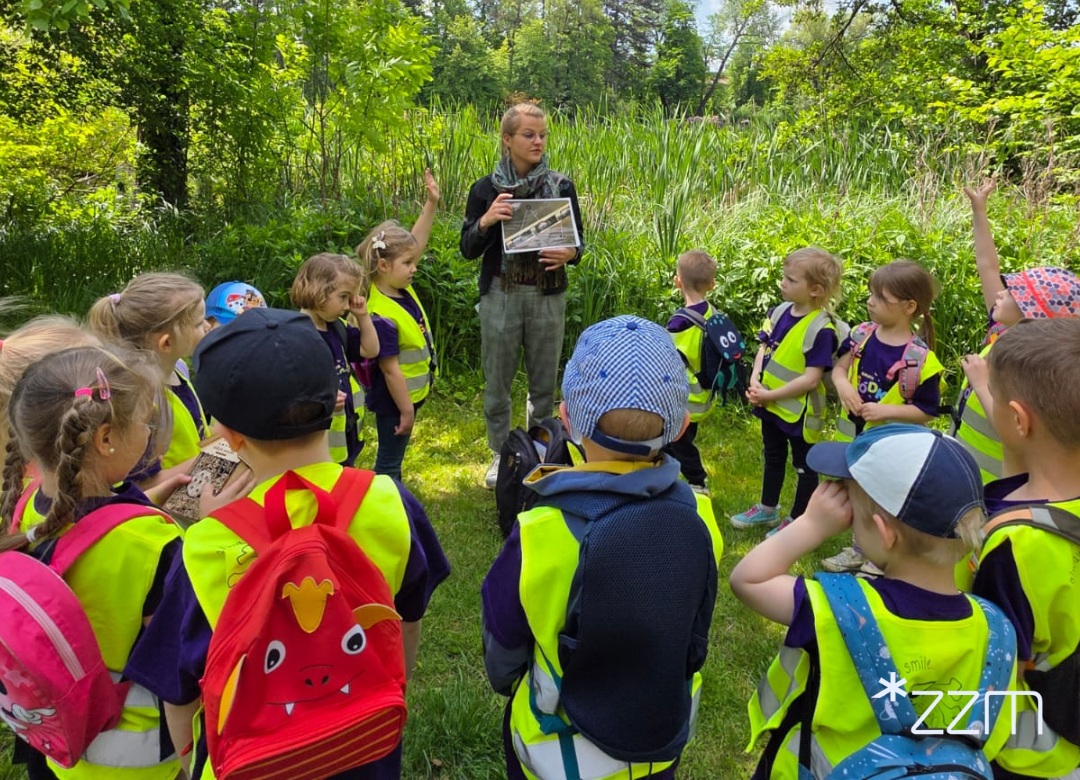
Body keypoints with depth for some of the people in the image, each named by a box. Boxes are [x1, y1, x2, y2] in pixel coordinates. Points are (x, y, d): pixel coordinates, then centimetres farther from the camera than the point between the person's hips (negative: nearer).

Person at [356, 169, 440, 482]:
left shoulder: (401, 287, -4)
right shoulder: (383, 317, -29)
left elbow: (417, 242, 3)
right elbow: (391, 371, -25)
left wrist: (431, 202, -4)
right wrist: (406, 412, -19)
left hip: (411, 394, 9)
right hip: (394, 401, -9)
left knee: (394, 458, 23)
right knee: (388, 462, 7)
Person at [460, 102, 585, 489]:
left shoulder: (561, 185, 1)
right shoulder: (486, 188, -1)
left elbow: (578, 240, 7)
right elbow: (468, 249, 0)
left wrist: (569, 253, -16)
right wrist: (486, 221, -19)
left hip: (548, 297, 1)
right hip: (501, 296, 0)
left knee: (544, 382, 10)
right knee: (497, 380, 9)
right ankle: (500, 454, 28)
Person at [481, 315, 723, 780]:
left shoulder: (539, 535, -33)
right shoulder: (696, 518, -21)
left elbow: (502, 649, -13)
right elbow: (693, 634, -3)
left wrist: (505, 683, 10)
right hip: (668, 734, 3)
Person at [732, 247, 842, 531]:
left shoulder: (821, 328, -25)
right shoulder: (780, 311, -3)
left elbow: (811, 379, -26)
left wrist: (770, 395, -22)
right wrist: (755, 382, -12)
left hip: (798, 410, -8)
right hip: (771, 404, 8)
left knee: (804, 466, 14)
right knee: (773, 459, 25)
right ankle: (767, 510, 43)